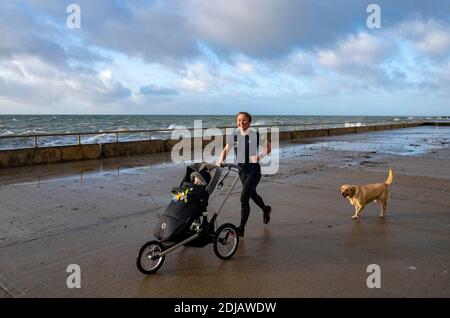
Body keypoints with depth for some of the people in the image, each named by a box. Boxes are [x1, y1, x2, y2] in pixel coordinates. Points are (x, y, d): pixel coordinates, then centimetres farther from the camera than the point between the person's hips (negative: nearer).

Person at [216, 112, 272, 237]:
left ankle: (241, 229, -6)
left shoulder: (255, 135, -11)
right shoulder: (234, 135, 2)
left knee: (244, 198, -15)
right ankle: (265, 210, 54)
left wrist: (259, 156, -21)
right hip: (241, 169, 6)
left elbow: (268, 147, -5)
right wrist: (220, 161, -7)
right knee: (252, 194, 24)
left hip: (253, 169, -6)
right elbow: (226, 149, 10)